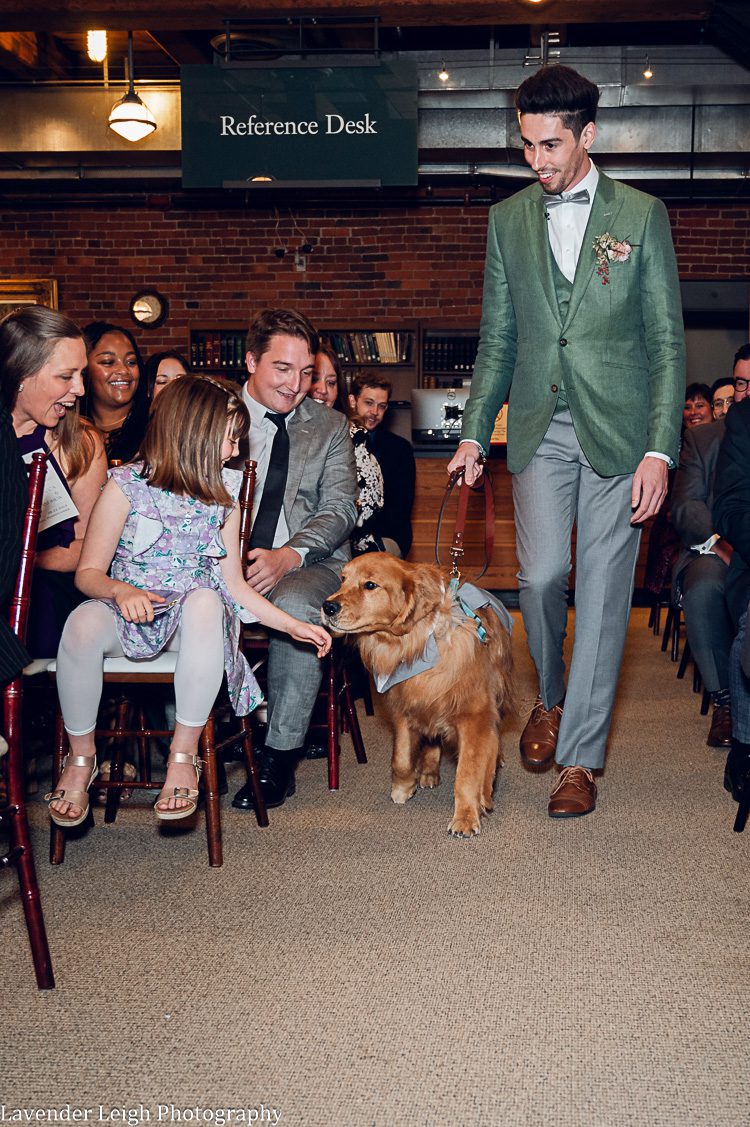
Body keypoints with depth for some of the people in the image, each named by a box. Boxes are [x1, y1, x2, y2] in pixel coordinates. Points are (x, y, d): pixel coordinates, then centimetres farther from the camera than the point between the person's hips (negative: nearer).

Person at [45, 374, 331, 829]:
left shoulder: (222, 495, 8)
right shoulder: (127, 485, -3)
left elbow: (234, 583, 11)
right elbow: (89, 572, -3)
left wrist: (293, 625, 4)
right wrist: (121, 590, -26)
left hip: (189, 619, 2)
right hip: (127, 612, -2)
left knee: (207, 601, -36)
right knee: (83, 624, -37)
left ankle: (184, 756, -27)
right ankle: (81, 757, -14)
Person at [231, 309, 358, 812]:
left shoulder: (330, 426, 13)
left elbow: (340, 508, 4)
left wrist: (288, 555, -16)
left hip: (306, 563, 0)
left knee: (294, 602, -35)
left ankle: (279, 756, -21)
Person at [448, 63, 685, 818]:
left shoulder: (641, 216, 2)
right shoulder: (508, 220, 10)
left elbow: (667, 341, 0)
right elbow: (497, 339, 13)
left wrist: (660, 449, -9)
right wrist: (474, 433, 5)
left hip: (618, 429, -2)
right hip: (539, 427, 2)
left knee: (602, 588, -1)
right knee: (541, 574, -6)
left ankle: (579, 758, 9)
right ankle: (551, 698, 25)